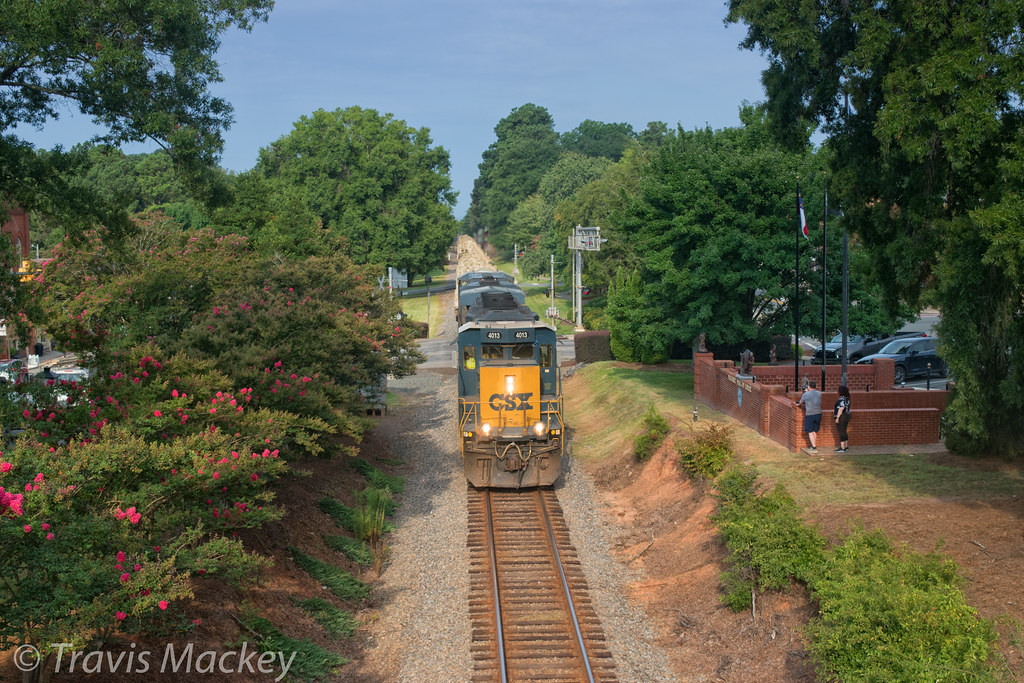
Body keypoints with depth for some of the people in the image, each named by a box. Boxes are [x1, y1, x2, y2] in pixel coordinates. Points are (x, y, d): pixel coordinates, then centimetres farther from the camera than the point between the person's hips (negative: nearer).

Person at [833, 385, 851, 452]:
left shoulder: (841, 399, -19)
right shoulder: (847, 399, 10)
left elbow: (841, 409, -23)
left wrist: (837, 418, -20)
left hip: (841, 417, -10)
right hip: (846, 416, 10)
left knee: (841, 432, -6)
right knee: (844, 432, 17)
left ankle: (842, 448, -6)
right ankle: (846, 446, 22)